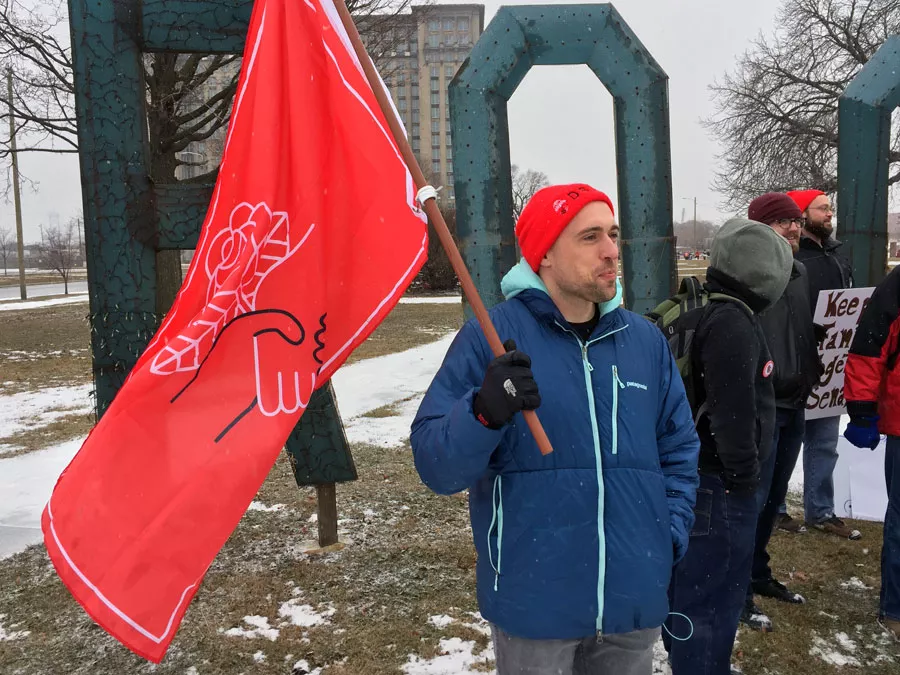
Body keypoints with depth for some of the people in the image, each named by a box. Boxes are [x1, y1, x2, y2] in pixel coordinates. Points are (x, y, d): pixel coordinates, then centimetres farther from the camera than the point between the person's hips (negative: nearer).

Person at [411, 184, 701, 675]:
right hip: (533, 603, -4)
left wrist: (671, 537, 2)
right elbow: (434, 464, -15)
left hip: (635, 599, 4)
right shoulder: (493, 338, -11)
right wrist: (483, 413, -33)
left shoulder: (646, 341, 3)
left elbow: (678, 449, 13)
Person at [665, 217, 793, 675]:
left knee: (687, 582, 23)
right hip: (717, 485, -10)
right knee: (713, 594, 3)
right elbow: (734, 410, -24)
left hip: (685, 474, 10)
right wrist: (744, 474, -13)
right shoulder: (734, 323, -20)